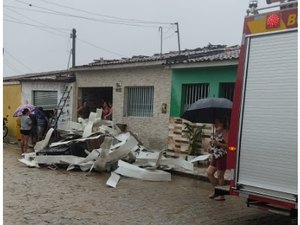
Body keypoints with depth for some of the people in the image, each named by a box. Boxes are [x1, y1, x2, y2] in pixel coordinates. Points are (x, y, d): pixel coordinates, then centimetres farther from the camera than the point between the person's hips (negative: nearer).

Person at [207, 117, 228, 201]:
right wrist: (210, 147, 9)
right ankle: (215, 190, 25)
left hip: (222, 157, -9)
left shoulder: (225, 132, -16)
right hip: (215, 156, 9)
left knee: (220, 176, 1)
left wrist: (217, 143, -28)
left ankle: (221, 195, 14)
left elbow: (227, 145, -24)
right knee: (209, 173, 9)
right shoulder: (216, 132, 11)